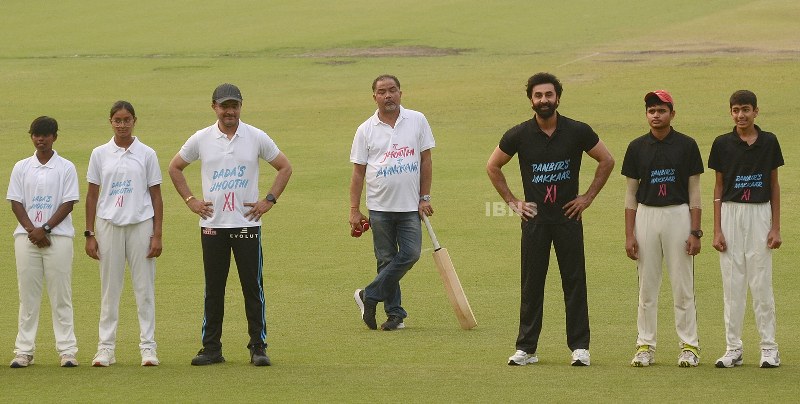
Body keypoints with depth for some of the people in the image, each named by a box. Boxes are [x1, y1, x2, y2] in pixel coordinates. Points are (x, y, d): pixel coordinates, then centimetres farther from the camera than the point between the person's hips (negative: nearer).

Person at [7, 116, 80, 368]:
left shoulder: (66, 168, 3)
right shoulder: (21, 168, 10)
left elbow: (68, 203, -2)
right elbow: (16, 203, 6)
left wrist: (45, 229, -12)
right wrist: (32, 230, -9)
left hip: (58, 237, -2)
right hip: (26, 237, 2)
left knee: (61, 296, -2)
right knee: (28, 295, 2)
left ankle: (67, 350, -1)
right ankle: (24, 350, 5)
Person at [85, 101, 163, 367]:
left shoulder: (147, 154, 3)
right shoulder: (100, 154, 5)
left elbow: (156, 196, 4)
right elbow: (92, 195, 8)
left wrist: (157, 234, -2)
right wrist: (89, 234, 3)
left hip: (141, 225, -1)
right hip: (109, 225, 1)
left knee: (144, 287, 0)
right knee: (109, 288, 3)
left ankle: (148, 347, 4)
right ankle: (106, 347, 7)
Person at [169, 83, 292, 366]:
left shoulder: (256, 138, 2)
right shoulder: (201, 139, 4)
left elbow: (285, 167, 10)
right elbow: (175, 167, 16)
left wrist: (269, 200, 1)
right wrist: (190, 200, 7)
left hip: (247, 224, -1)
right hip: (212, 225, 1)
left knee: (253, 287, -2)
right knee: (213, 289, 4)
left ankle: (258, 347, 3)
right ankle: (211, 348, 10)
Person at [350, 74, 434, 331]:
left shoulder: (417, 121, 4)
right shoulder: (365, 130, 3)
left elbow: (426, 160, 7)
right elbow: (358, 172, 4)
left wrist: (424, 198, 1)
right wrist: (354, 210, -1)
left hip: (410, 205, 0)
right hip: (380, 207, 0)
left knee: (410, 254, -10)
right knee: (386, 259, 2)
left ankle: (369, 296, 3)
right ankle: (395, 314, 10)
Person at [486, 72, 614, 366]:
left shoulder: (578, 132, -4)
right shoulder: (519, 135, -2)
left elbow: (607, 161, 8)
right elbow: (493, 167, 12)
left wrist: (588, 197, 4)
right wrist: (512, 202, 7)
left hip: (568, 218, -1)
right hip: (535, 218, 1)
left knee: (574, 282, 0)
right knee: (531, 284, 3)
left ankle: (579, 347, 4)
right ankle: (526, 348, 7)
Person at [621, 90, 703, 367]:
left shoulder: (686, 145, 0)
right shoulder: (637, 147, 5)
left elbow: (694, 191, 1)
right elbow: (631, 192, 7)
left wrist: (695, 232, -6)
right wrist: (629, 234, 1)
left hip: (679, 215, -2)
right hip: (646, 216, 2)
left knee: (682, 285, -1)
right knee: (647, 286, 5)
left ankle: (689, 346, 5)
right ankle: (645, 346, 11)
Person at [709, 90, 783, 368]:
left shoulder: (769, 142, 2)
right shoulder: (723, 144, 3)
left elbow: (774, 185, 7)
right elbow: (719, 187, 6)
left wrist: (776, 227, 1)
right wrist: (717, 230, 0)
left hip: (760, 213, -1)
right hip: (730, 213, 1)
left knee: (761, 284, -1)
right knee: (732, 285, 2)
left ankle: (769, 348, 5)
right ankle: (733, 349, 8)